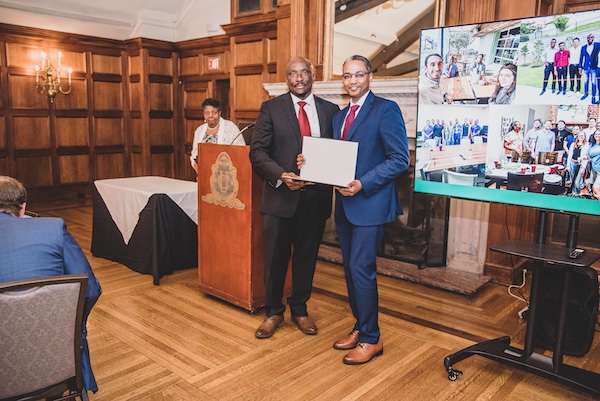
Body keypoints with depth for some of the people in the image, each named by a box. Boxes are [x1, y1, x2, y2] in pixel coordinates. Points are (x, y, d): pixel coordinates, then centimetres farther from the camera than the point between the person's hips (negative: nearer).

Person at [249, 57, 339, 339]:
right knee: (275, 258, 8)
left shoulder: (331, 111, 7)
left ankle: (300, 310, 32)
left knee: (306, 257, 14)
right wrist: (281, 176, -19)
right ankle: (274, 312, 27)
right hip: (281, 195, -2)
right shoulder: (271, 108, 1)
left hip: (316, 197, 2)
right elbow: (257, 151, -4)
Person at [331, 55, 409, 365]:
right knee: (350, 269, 13)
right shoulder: (340, 116, 16)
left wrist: (363, 184, -20)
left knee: (361, 269, -7)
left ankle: (370, 339, 10)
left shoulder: (386, 109, -7)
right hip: (345, 203, 8)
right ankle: (360, 327, 29)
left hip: (370, 203, -7)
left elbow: (399, 159, -13)